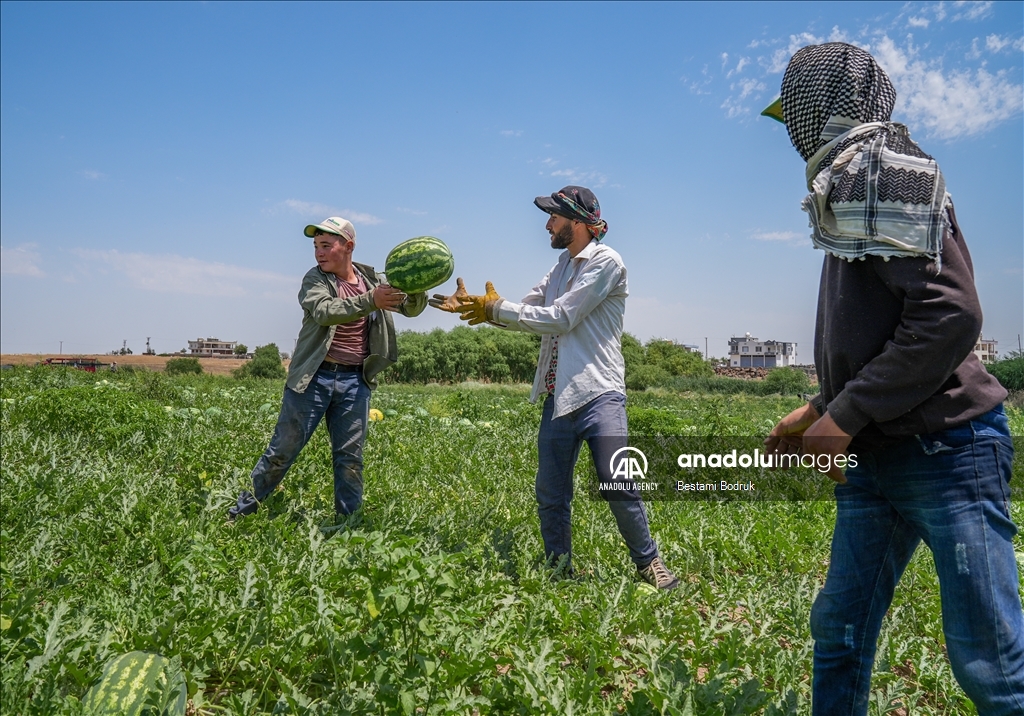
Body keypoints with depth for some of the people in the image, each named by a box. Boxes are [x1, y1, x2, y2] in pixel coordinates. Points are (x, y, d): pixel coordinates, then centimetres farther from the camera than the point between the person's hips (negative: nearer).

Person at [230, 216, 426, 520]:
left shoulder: (373, 279, 7)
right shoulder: (315, 279, -3)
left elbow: (412, 308, 6)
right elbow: (324, 312, -23)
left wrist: (417, 290, -17)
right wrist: (370, 301, -35)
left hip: (355, 381, 2)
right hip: (314, 377, -2)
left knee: (350, 455, 8)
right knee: (283, 448, 5)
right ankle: (244, 507, 21)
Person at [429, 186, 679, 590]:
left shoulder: (606, 262, -7)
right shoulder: (562, 267, 19)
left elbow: (560, 319, -14)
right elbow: (525, 313, 18)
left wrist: (496, 309, -8)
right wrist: (472, 307, 6)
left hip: (598, 394, -7)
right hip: (557, 397, 7)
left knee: (618, 487, -9)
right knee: (550, 496, 8)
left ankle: (648, 563, 12)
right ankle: (559, 572, 22)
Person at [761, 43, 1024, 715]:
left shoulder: (884, 164, -10)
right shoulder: (847, 182, 17)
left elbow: (950, 314, -21)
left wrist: (846, 416, -17)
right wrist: (819, 410, 17)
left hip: (944, 450, -9)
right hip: (874, 457, 9)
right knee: (839, 633, 12)